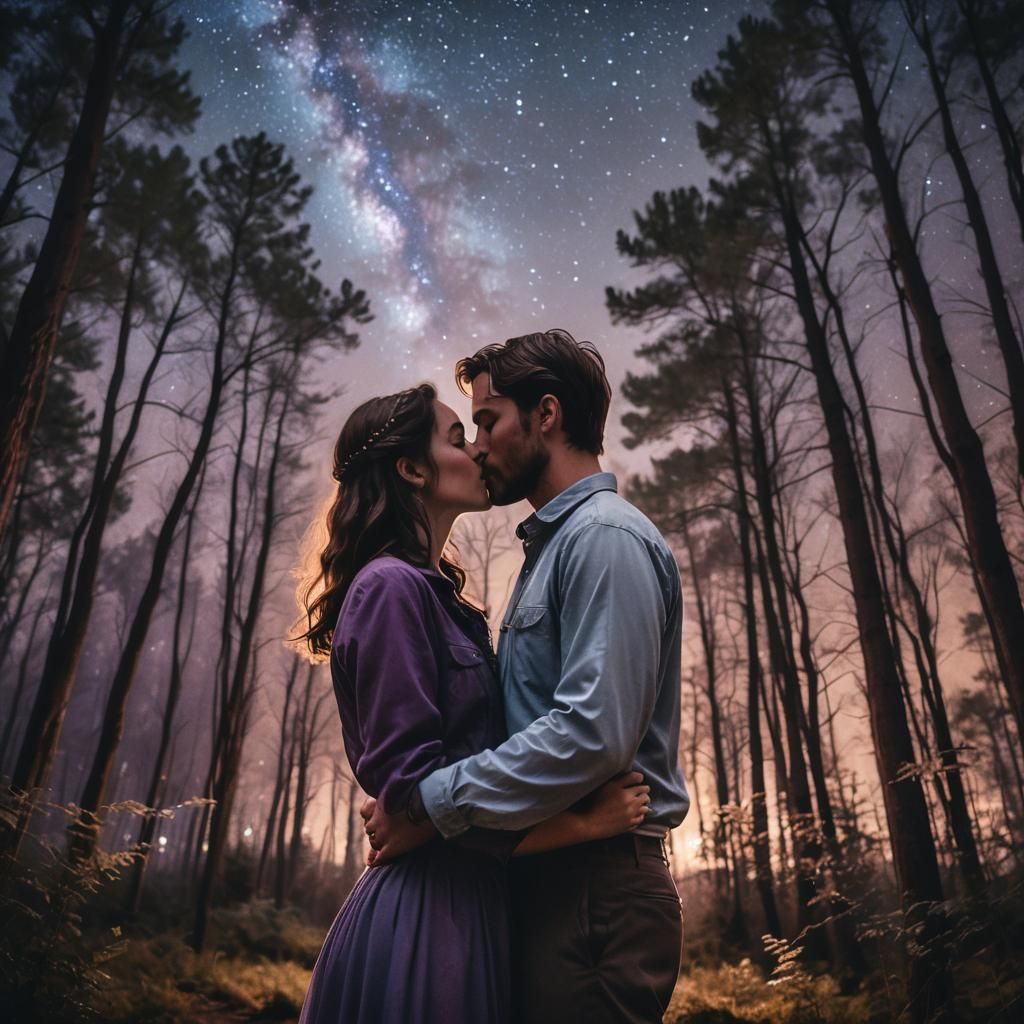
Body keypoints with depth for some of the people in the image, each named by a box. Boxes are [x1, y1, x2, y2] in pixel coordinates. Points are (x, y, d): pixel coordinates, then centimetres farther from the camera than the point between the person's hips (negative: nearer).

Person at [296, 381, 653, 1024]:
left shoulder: (437, 594, 14)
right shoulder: (391, 586, -15)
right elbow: (408, 777, -21)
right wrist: (580, 824, -18)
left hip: (468, 902, 9)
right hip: (426, 909, -9)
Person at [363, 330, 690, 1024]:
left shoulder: (606, 536, -14)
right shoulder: (551, 544, 17)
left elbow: (594, 732, -24)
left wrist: (433, 804, -17)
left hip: (596, 891, -9)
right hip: (549, 881, 9)